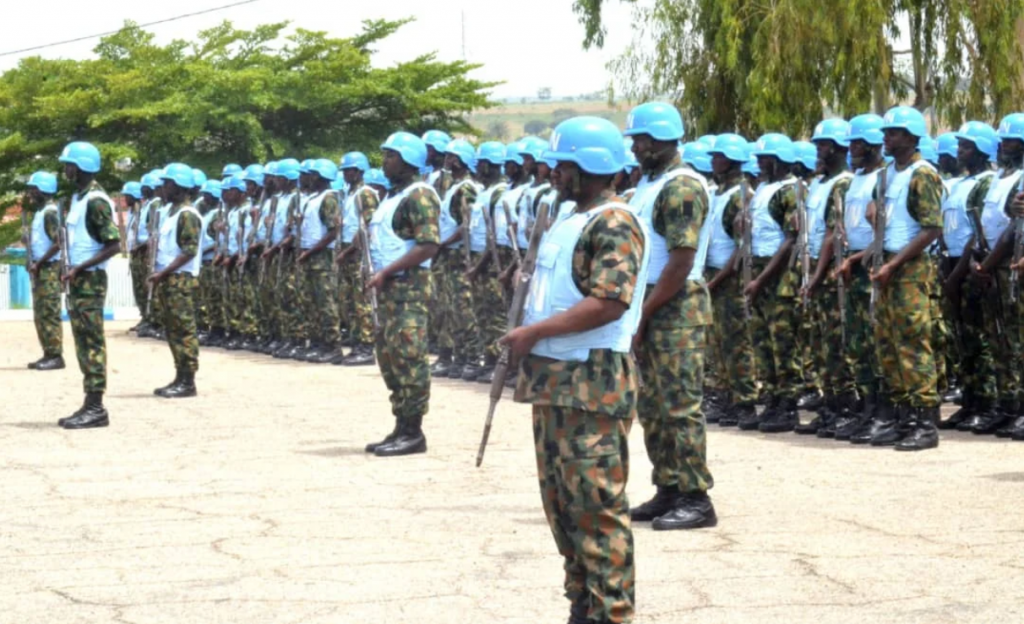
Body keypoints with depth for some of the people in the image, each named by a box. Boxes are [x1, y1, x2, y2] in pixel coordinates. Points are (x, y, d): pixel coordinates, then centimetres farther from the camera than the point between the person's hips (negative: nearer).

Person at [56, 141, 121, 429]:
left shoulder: (96, 201, -16)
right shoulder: (78, 197, 14)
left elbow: (114, 245, -20)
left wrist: (80, 268, -21)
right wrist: (73, 271, 11)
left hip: (90, 280, -10)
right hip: (77, 280, 10)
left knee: (92, 342, -7)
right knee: (83, 341, 10)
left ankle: (96, 408, -5)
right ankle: (90, 405, 14)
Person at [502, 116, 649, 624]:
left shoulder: (615, 224, -13)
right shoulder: (569, 223, 18)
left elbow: (609, 302, -23)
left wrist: (535, 331, -20)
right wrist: (528, 338, 12)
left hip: (593, 384, -10)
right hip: (552, 379, 10)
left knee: (596, 503, -8)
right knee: (560, 500, 13)